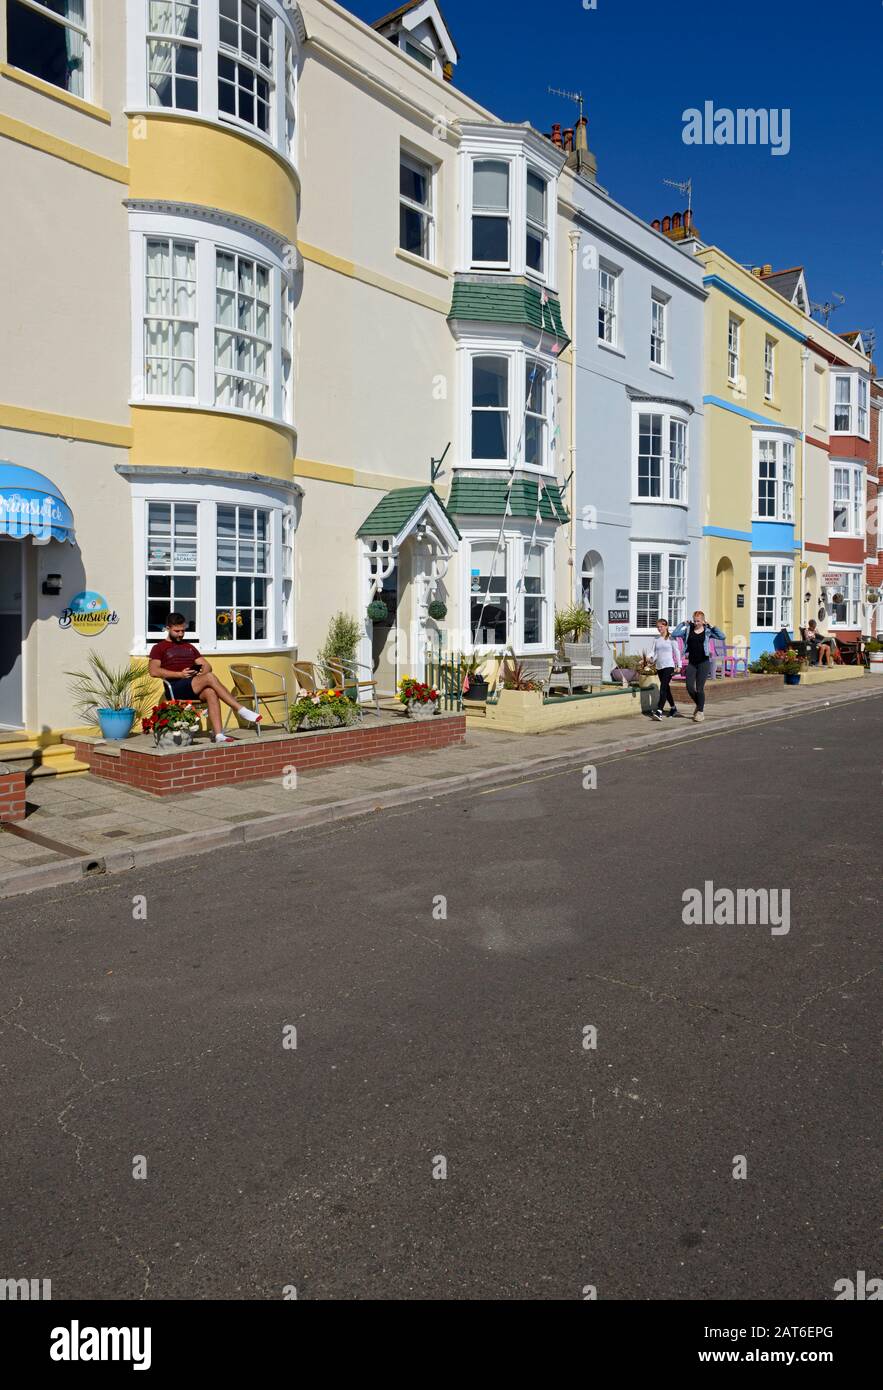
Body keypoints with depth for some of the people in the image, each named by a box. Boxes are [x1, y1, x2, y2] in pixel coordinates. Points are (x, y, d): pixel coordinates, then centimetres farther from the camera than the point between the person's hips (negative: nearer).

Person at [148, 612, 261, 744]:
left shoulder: (189, 647, 30)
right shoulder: (159, 648, 14)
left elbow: (206, 666, 23)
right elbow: (153, 671, -3)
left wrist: (203, 672, -3)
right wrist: (180, 674, -13)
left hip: (195, 687, 5)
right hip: (175, 688, -4)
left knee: (211, 692, -33)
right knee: (210, 677, -31)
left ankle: (219, 735, -44)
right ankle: (242, 711, -33)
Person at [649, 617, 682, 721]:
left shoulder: (671, 638, -2)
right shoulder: (657, 639, 13)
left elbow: (677, 652, 0)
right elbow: (654, 652, 10)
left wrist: (678, 665, -2)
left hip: (668, 666, -6)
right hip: (659, 666, 6)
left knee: (663, 688, -17)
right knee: (666, 689, 12)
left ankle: (659, 711, -25)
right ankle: (674, 708, 27)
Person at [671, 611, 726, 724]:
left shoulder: (708, 631, 0)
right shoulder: (688, 630, 6)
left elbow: (723, 637, -11)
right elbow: (674, 634, 1)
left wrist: (712, 626, -9)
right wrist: (682, 624, -1)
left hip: (704, 662, -3)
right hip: (691, 663, 3)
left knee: (700, 688, -4)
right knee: (689, 687, -3)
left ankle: (700, 712, 11)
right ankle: (699, 705, 24)